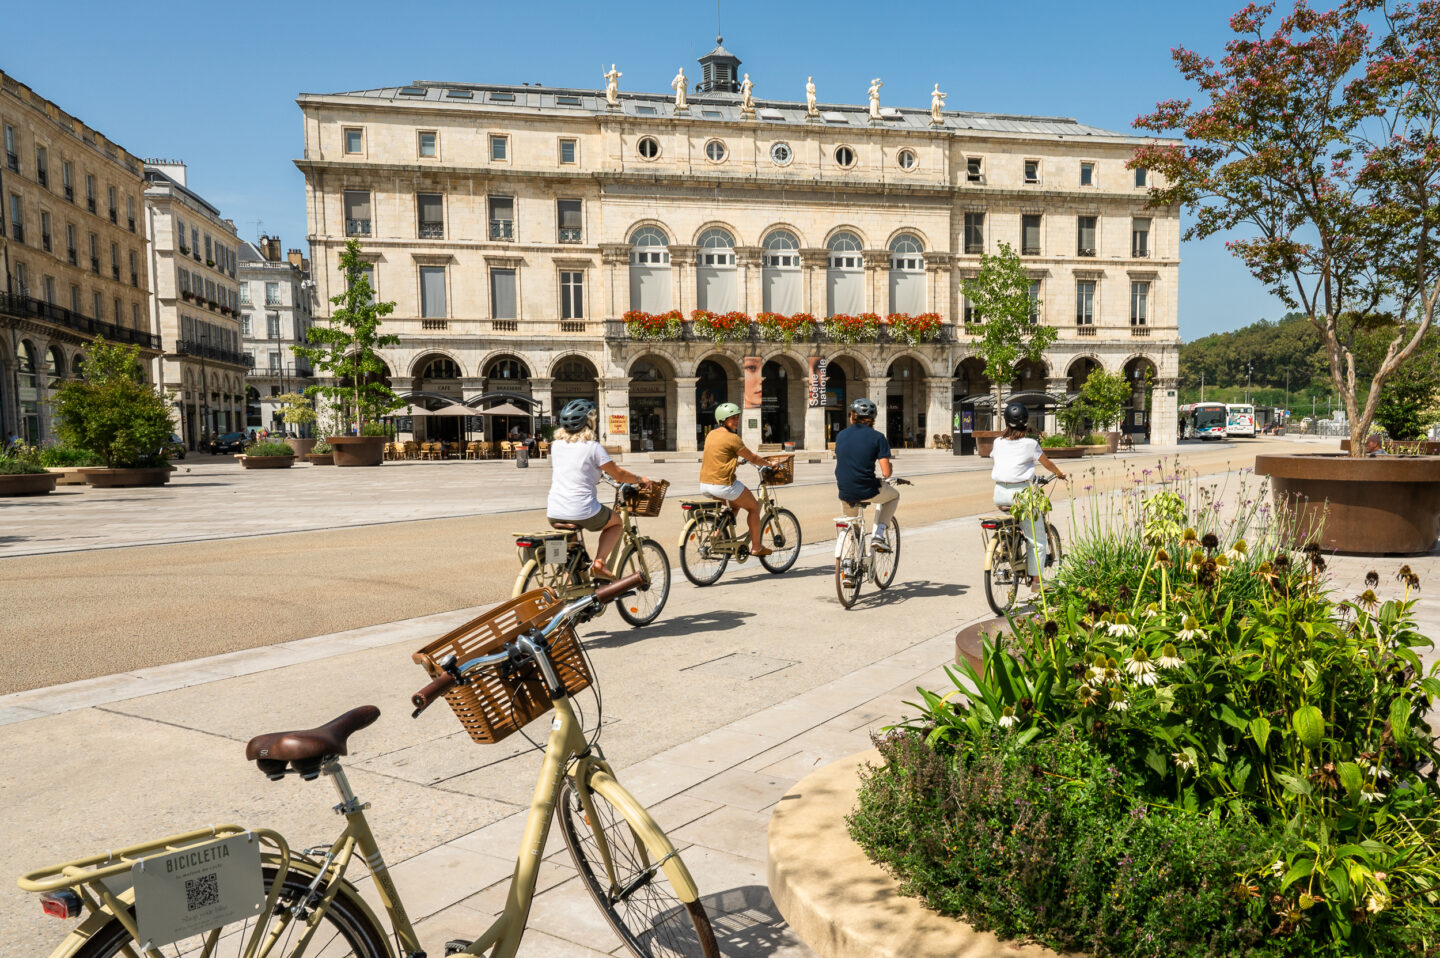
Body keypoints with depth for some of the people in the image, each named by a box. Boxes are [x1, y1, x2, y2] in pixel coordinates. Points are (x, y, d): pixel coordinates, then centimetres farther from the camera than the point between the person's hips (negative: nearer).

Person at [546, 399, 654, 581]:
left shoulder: (556, 445, 9)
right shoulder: (593, 447, -8)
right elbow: (618, 474, -2)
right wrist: (639, 479, 17)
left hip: (554, 514, 5)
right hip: (583, 514, -5)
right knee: (616, 521, 23)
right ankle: (599, 562, 4)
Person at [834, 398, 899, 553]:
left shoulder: (841, 435, 8)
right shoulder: (877, 437, -4)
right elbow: (886, 473, -9)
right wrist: (882, 477, 15)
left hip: (844, 493, 4)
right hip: (867, 492, -4)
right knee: (894, 495, 28)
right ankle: (878, 535, 13)